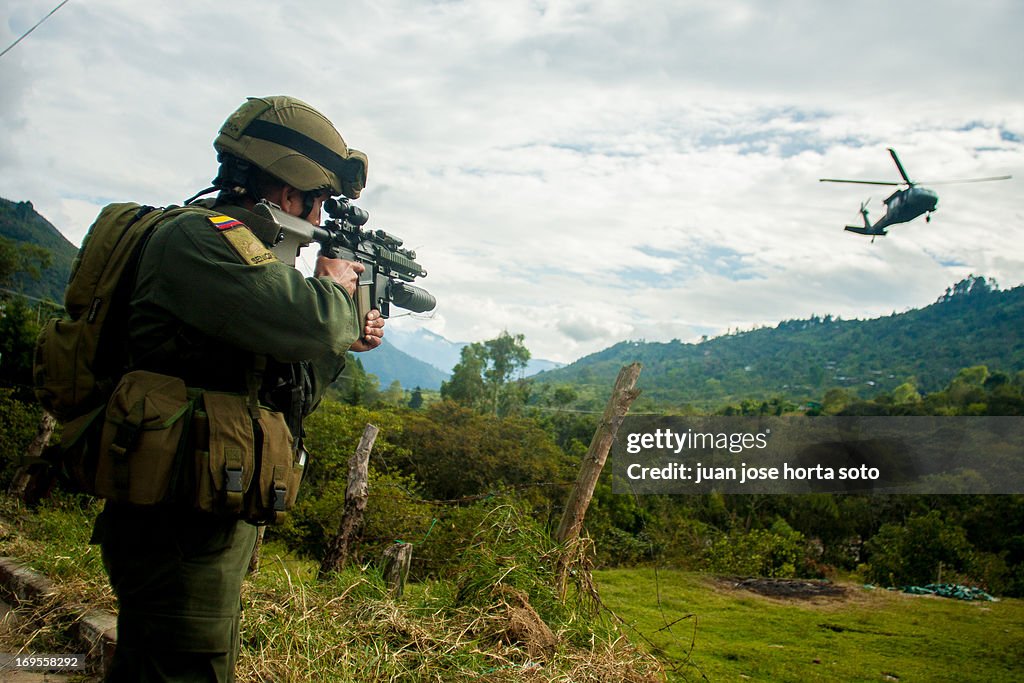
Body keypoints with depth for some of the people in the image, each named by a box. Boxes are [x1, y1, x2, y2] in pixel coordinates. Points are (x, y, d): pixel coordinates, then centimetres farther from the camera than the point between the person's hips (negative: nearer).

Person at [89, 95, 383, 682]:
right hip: (183, 526, -10)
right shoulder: (198, 236, -16)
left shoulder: (240, 248, 14)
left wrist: (343, 344, 11)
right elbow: (307, 321, -32)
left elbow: (284, 396, 21)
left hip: (217, 519, 10)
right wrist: (335, 288, -10)